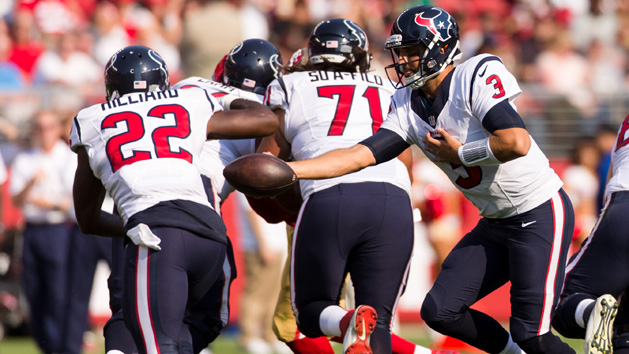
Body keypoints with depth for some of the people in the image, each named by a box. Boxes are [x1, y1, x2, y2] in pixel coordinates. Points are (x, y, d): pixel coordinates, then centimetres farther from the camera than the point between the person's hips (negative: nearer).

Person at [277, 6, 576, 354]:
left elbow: (517, 143, -30)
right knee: (439, 311, 3)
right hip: (494, 222, 8)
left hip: (541, 214, -8)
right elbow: (359, 155, -5)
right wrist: (287, 170, -15)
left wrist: (458, 153, -16)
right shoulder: (407, 107, 2)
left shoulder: (478, 76, -19)